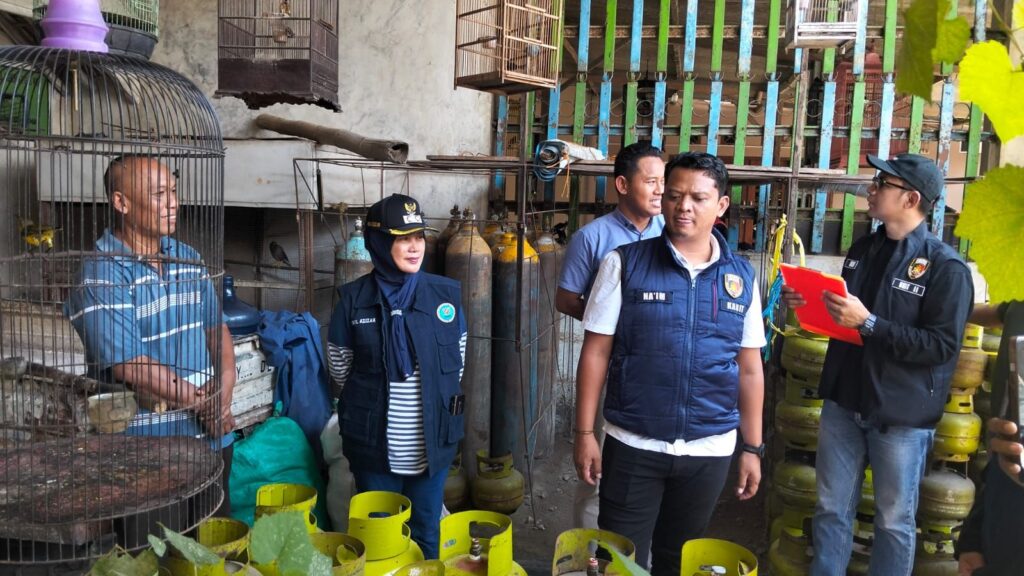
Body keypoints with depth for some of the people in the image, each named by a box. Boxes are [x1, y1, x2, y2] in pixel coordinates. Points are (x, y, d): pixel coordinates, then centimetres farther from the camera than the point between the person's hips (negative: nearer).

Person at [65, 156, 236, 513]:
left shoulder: (188, 258, 7)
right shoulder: (100, 275, -14)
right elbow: (132, 368, -19)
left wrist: (224, 394, -6)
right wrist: (201, 401, -11)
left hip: (212, 435, 6)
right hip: (147, 446, -6)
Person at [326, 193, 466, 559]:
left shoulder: (445, 294, -3)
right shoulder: (353, 299, -7)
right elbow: (340, 371, 4)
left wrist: (435, 403, 9)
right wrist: (372, 406, 7)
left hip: (433, 444, 1)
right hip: (374, 446, -1)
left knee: (427, 536, 16)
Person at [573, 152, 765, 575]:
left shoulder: (742, 277, 2)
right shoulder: (624, 263, -6)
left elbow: (749, 370, 7)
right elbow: (596, 353, -5)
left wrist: (753, 448, 8)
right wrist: (584, 433, -8)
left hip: (710, 450, 3)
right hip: (633, 445, -2)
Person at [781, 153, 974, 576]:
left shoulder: (946, 266, -12)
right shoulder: (863, 249, 9)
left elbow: (942, 347, -19)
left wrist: (868, 322, -25)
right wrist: (809, 302, -1)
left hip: (901, 414, -6)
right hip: (844, 401, 6)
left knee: (894, 521, 10)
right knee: (832, 509, 14)